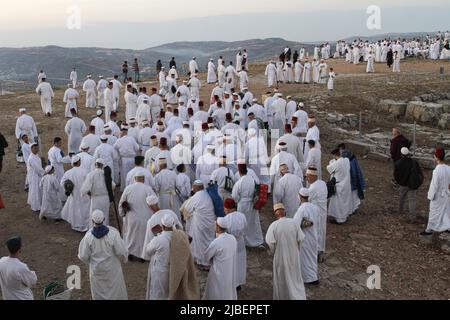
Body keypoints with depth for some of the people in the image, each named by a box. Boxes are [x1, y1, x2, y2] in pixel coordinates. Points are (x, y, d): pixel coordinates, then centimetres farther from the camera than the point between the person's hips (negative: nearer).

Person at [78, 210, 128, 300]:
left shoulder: (88, 236, -22)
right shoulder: (113, 233, -25)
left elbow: (83, 256, -12)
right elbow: (121, 251, -18)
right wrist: (124, 258, 5)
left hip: (96, 268, 1)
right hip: (112, 268, -1)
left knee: (99, 293, 22)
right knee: (116, 290, 21)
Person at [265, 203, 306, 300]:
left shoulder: (274, 225, -17)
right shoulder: (294, 222, -9)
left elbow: (270, 242, -20)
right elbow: (300, 239, -8)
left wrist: (273, 252, -1)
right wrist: (296, 250, 8)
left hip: (280, 255, -2)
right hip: (294, 255, 2)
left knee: (281, 278, 17)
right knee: (295, 278, 17)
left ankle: (282, 297, 33)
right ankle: (299, 297, 12)